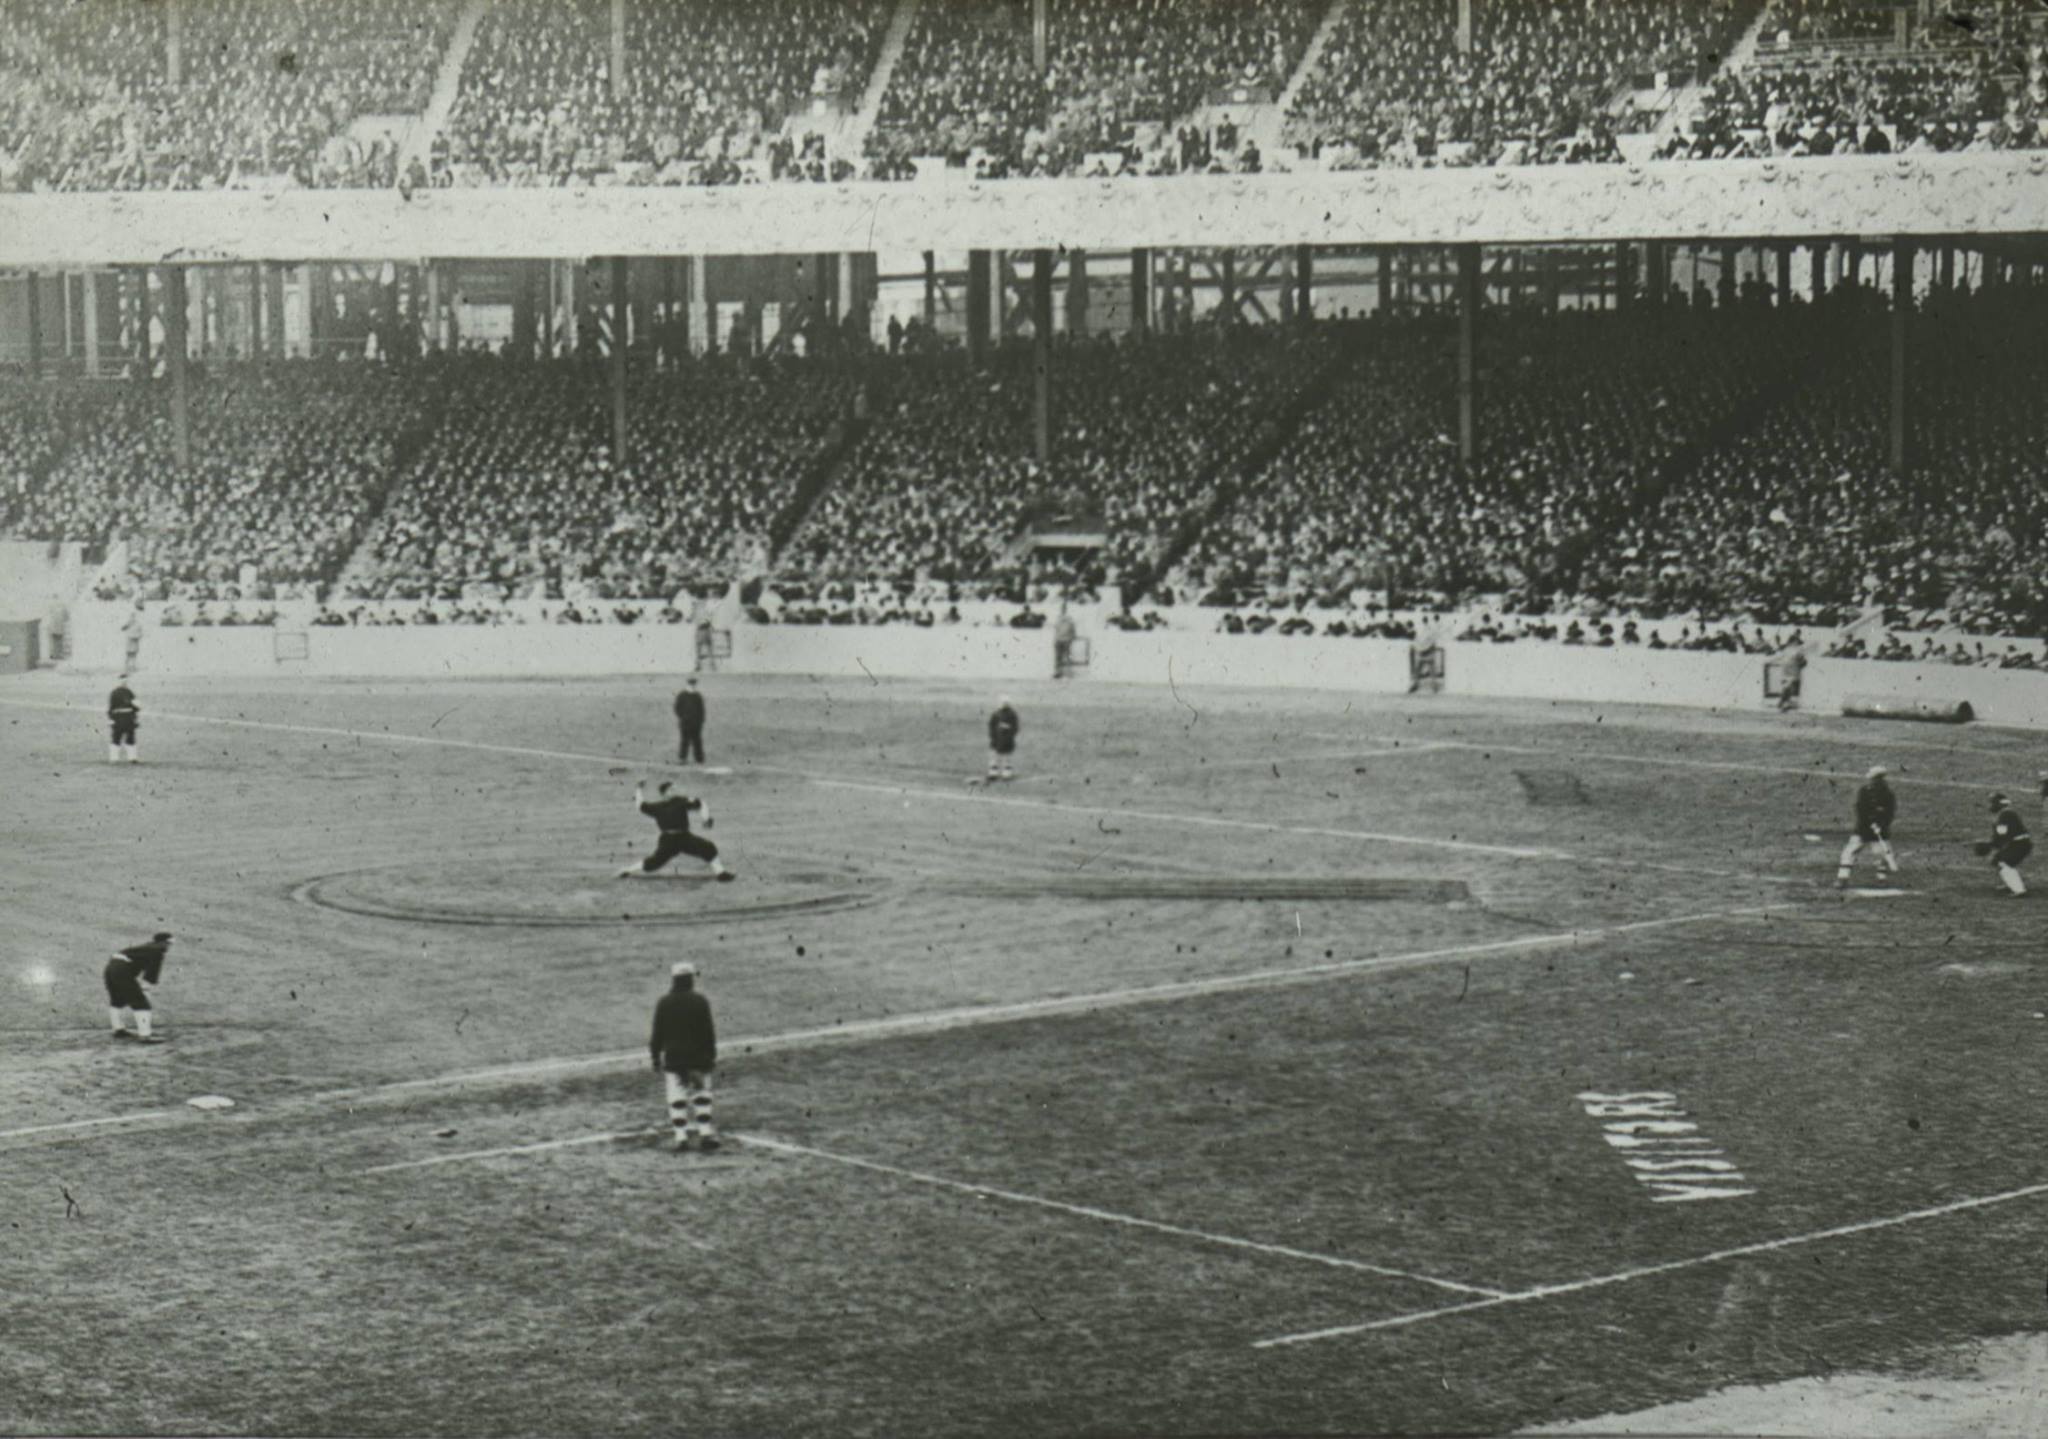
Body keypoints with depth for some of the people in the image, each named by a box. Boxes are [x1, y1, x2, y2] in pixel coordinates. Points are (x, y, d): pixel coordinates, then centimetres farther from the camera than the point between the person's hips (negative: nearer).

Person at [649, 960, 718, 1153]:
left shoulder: (663, 1003, -3)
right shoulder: (700, 1002, -5)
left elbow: (657, 1034, 0)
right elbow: (709, 1033, -2)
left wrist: (655, 1057, 9)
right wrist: (712, 1056, 6)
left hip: (673, 1057, 0)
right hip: (698, 1057, 0)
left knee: (676, 1099, 1)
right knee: (701, 1095, 9)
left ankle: (681, 1137, -4)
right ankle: (706, 1133, 4)